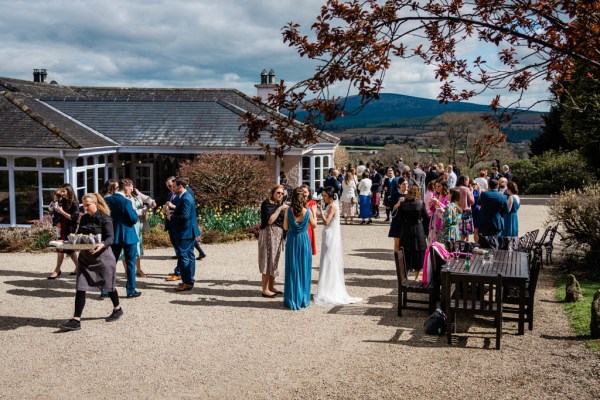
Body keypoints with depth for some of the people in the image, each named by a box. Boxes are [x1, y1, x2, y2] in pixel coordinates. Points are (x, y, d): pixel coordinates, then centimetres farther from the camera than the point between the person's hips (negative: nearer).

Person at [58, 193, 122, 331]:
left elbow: (111, 238, -16)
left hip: (102, 256, -5)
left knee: (108, 285, 12)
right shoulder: (84, 218, 9)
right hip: (85, 256, 5)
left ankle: (118, 309, 36)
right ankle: (76, 320, -4)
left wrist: (102, 245, -35)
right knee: (80, 288, -3)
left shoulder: (104, 218, -10)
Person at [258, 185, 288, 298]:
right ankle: (265, 290, -2)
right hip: (268, 234, -8)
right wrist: (280, 209, -20)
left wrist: (286, 212, -2)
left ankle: (271, 287, 20)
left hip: (278, 235, 8)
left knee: (274, 260, 11)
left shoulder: (279, 204, 14)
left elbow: (282, 221, 14)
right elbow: (270, 220, -20)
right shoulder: (266, 204, -10)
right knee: (268, 260, -6)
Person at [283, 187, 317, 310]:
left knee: (292, 269, 9)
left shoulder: (288, 211, -10)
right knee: (304, 270, 10)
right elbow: (314, 225, 6)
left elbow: (285, 227, -4)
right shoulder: (308, 212, -10)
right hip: (304, 241, 0)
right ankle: (303, 300, 16)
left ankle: (292, 300, 12)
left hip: (292, 241, 1)